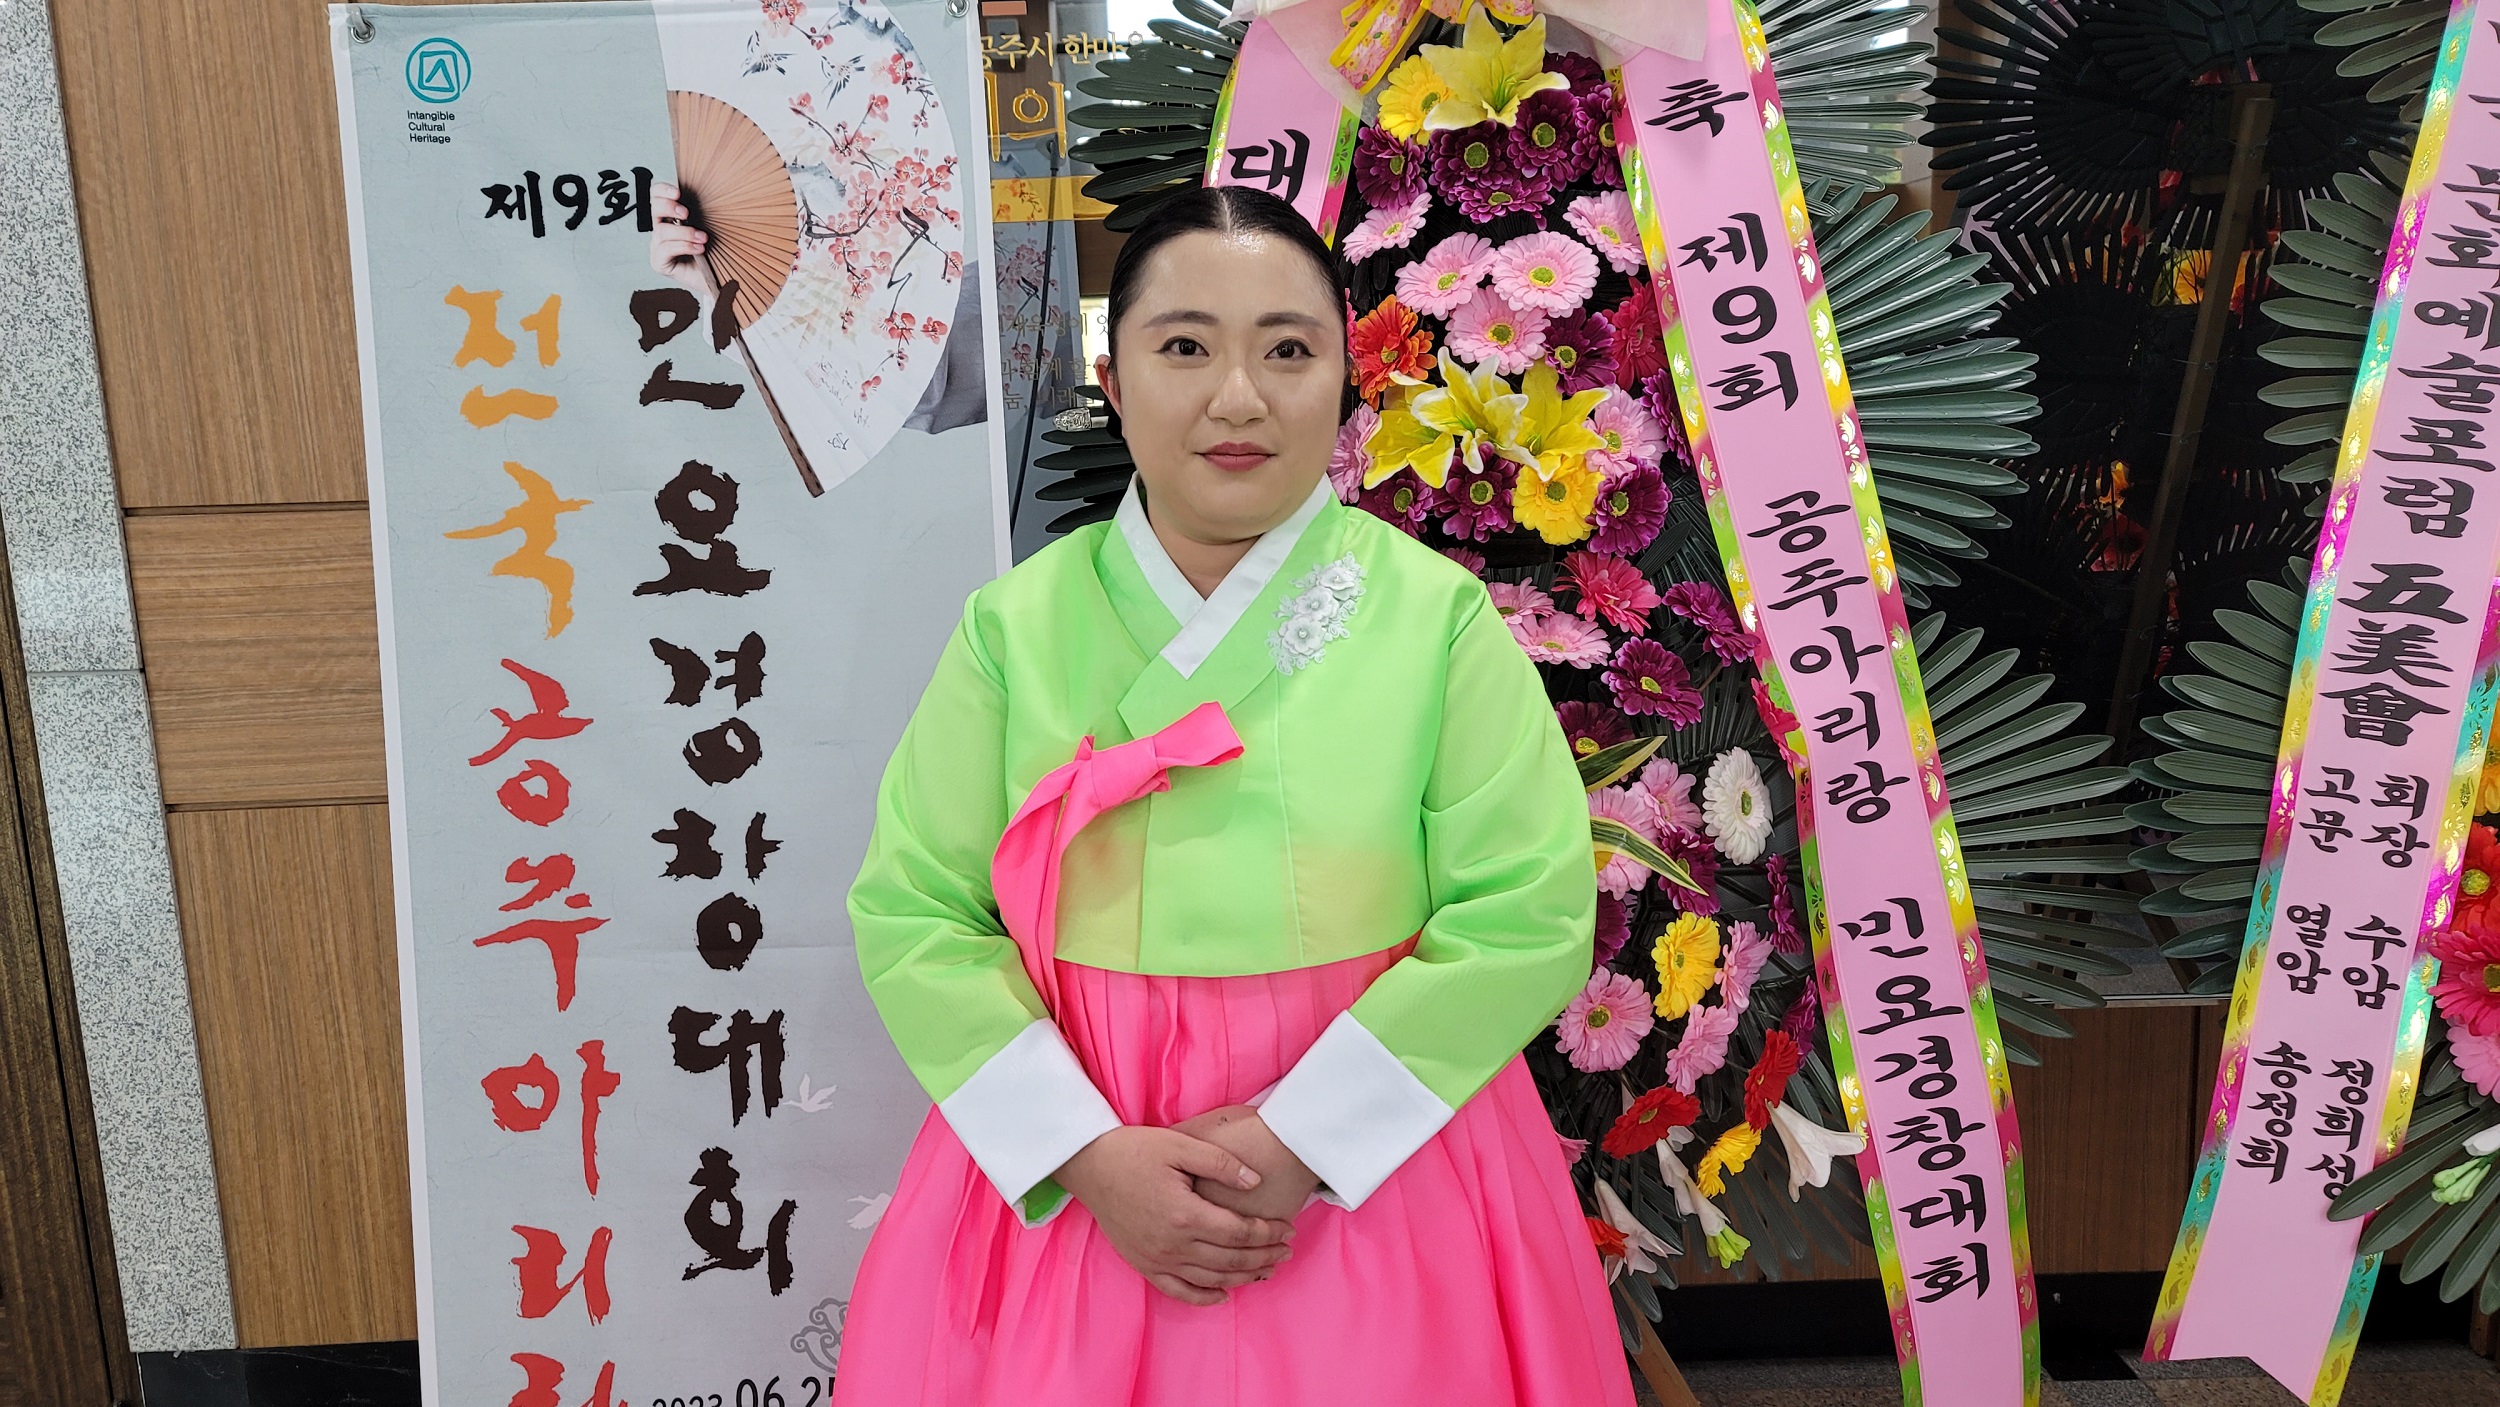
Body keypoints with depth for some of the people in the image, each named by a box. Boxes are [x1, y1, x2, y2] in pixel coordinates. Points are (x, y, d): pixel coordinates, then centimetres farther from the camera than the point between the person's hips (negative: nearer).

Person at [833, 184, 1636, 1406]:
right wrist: (1089, 1152, -15)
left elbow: (1529, 916, -11)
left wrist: (1296, 1142, -16)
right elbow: (914, 915, -5)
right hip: (1058, 1183, 1)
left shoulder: (1439, 615, -7)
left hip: (1373, 1157, -1)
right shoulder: (1015, 626, -3)